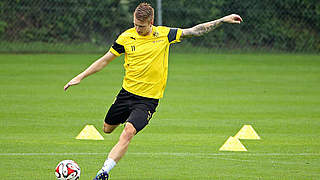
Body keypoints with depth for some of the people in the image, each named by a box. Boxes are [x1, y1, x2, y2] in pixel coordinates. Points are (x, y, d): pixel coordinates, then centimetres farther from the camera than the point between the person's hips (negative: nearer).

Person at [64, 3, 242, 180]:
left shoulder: (164, 34, -6)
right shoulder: (127, 37, -4)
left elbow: (195, 31, 0)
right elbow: (105, 60, 5)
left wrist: (223, 20, -5)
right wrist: (81, 77, 3)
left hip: (148, 99, -3)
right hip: (127, 92, 3)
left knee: (128, 133, -23)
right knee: (107, 129, 18)